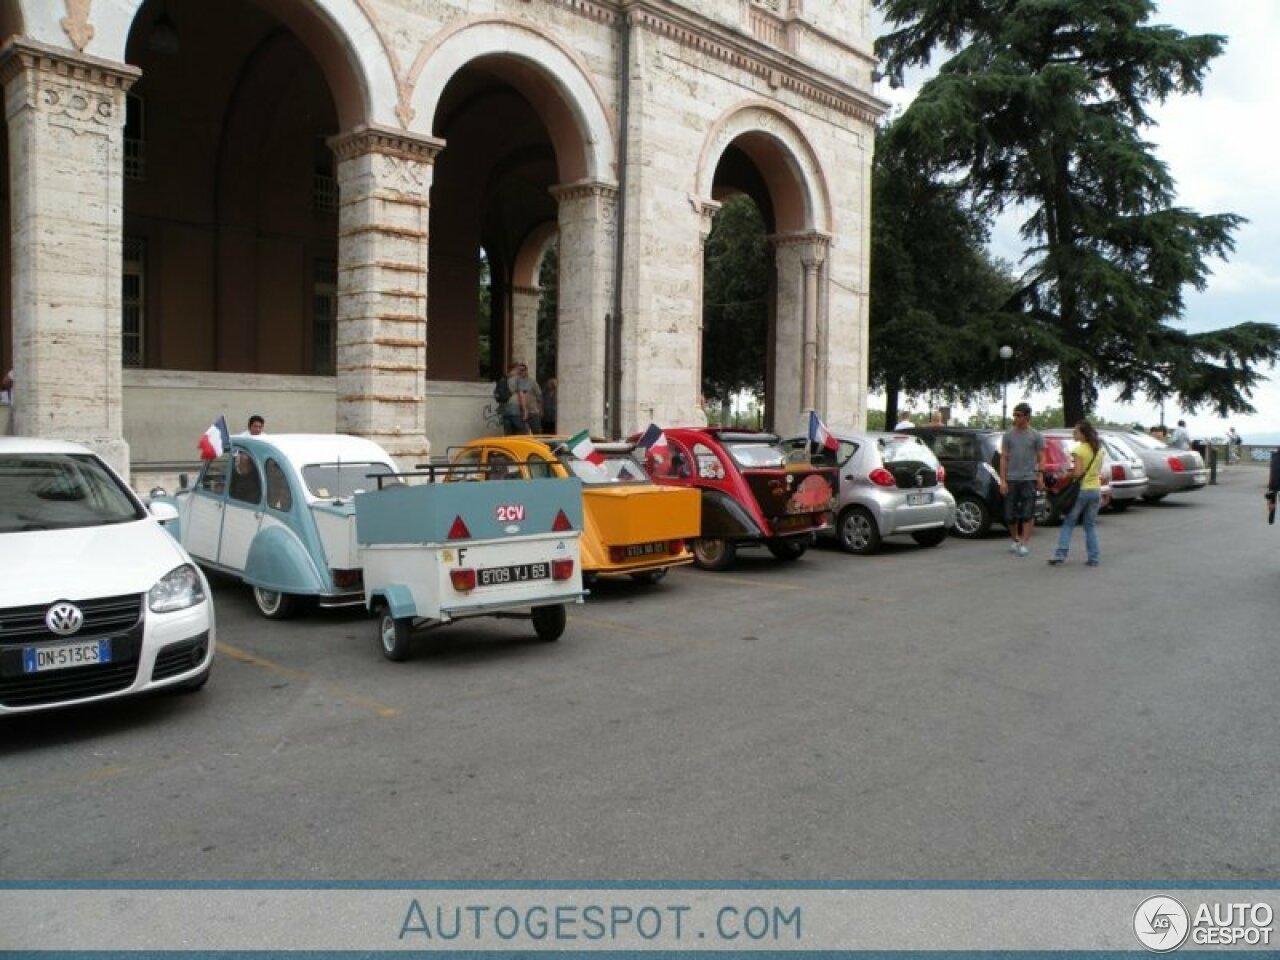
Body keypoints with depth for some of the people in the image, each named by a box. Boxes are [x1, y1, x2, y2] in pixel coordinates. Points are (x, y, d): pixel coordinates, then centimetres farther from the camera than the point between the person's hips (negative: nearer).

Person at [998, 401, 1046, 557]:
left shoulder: (1036, 436, 4)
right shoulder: (1008, 435, 8)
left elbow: (1041, 459, 5)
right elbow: (1003, 459, 6)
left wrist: (1040, 477, -6)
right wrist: (1002, 480, 0)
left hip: (1029, 479, -2)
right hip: (1011, 480, 2)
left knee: (1027, 514, -5)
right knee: (1010, 515, 4)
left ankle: (1025, 544, -2)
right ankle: (1015, 540, 22)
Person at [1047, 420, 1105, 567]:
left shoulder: (1078, 450, -13)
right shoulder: (1099, 449, 8)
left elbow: (1077, 473, -17)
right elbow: (1099, 471, 14)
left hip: (1081, 490, -6)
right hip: (1095, 490, 6)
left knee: (1068, 523, 1)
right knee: (1090, 525, 13)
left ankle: (1060, 555, -4)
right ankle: (1093, 558, 10)